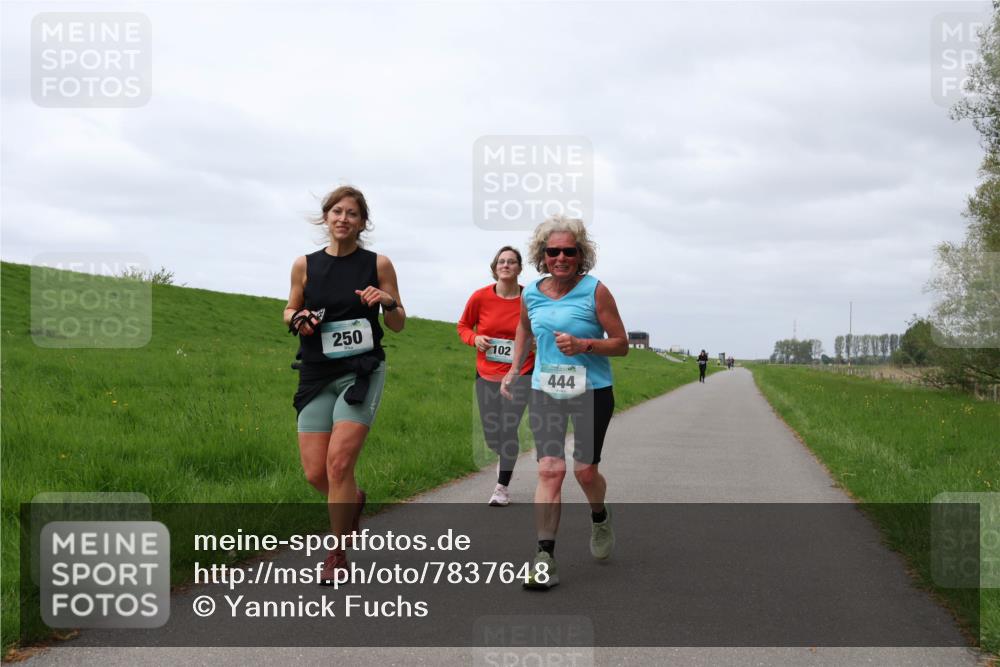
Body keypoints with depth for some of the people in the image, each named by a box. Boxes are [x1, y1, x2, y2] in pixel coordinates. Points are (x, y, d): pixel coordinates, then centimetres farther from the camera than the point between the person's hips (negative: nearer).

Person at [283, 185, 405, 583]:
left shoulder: (378, 265, 0)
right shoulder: (305, 265, 4)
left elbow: (399, 325, 7)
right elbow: (290, 311, 17)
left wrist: (387, 303, -14)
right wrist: (298, 319, -6)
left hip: (362, 372, -3)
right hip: (317, 375, 3)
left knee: (339, 462, -15)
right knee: (315, 472, -1)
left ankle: (337, 555, 1)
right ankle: (353, 500, 35)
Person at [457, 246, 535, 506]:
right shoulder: (480, 297, -6)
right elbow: (463, 326, 9)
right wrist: (475, 339, -11)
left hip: (520, 374, -2)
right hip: (486, 374, 2)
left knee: (508, 429, -10)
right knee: (491, 435, 7)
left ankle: (502, 487, 5)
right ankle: (505, 456, 43)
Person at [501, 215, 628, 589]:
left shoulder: (595, 291, -9)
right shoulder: (531, 294, 3)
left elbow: (621, 344, -6)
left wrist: (584, 345, -22)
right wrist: (514, 369, 17)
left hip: (592, 392, -2)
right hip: (545, 392, 2)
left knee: (585, 471, 1)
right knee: (549, 470, -8)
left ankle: (600, 517, 36)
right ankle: (545, 560, -11)